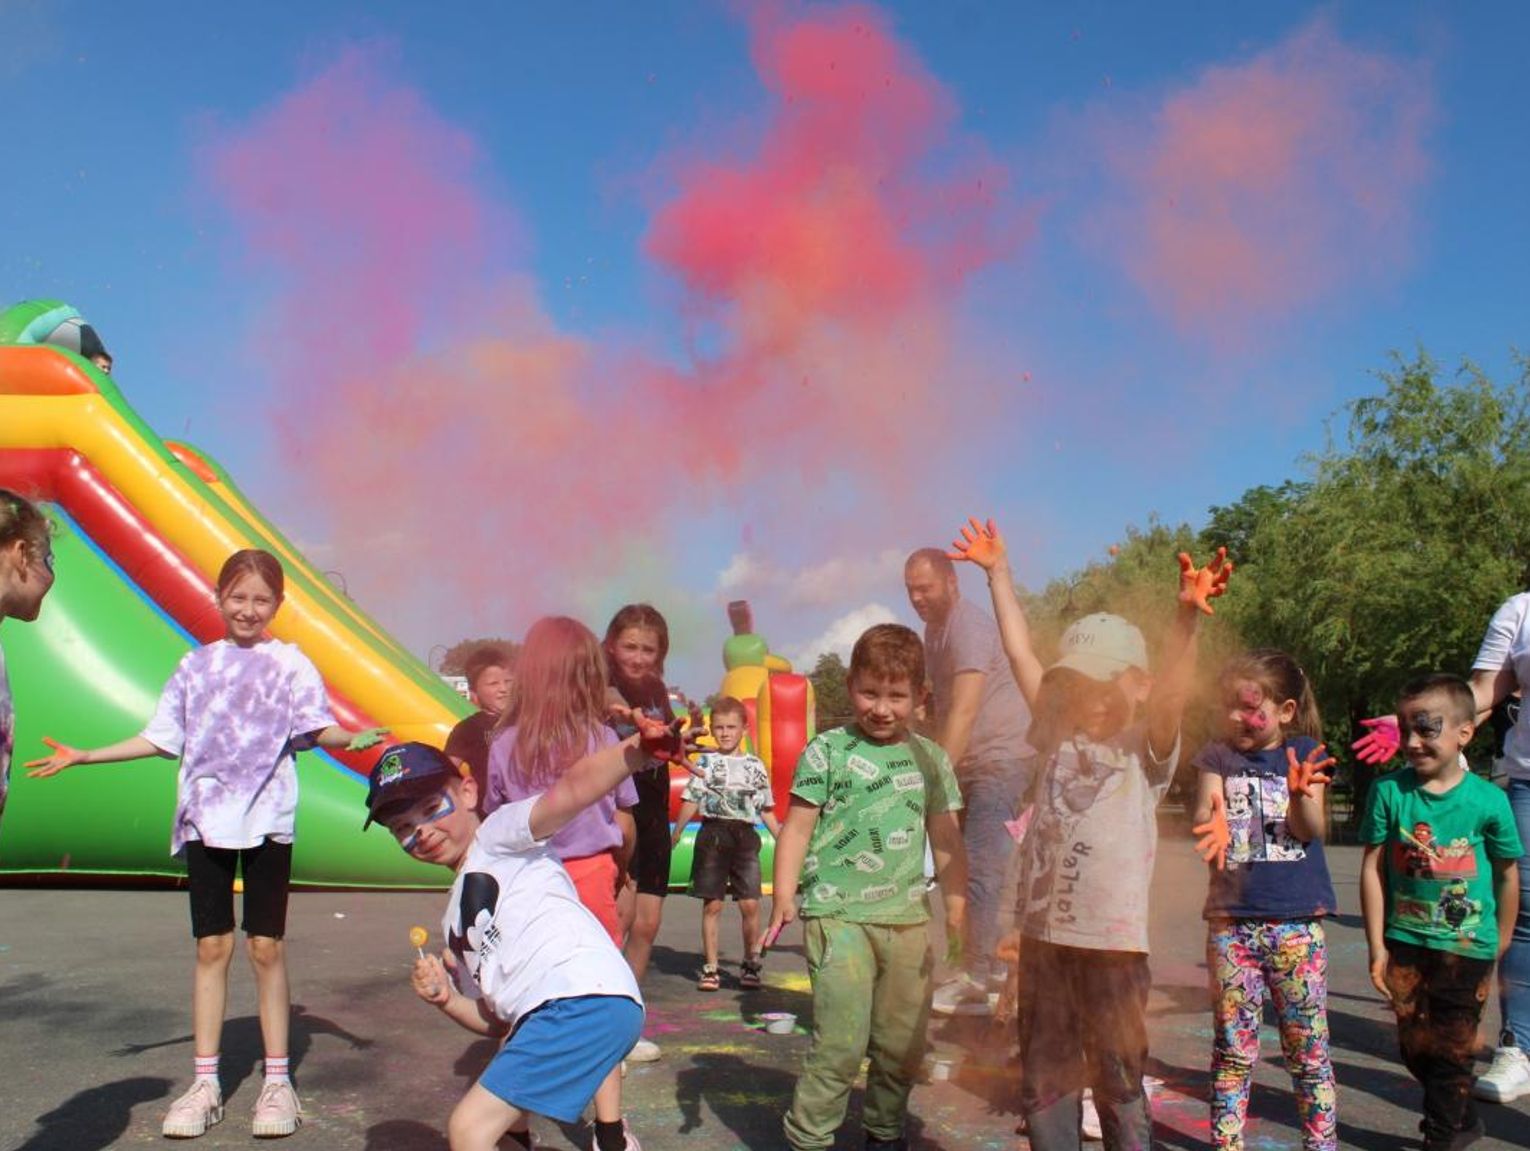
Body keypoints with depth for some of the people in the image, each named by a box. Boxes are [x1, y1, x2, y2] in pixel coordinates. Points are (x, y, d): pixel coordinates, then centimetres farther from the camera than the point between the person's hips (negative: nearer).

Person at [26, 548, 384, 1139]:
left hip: (267, 819, -3)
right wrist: (82, 756, 11)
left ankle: (278, 1081, 12)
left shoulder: (290, 663, 0)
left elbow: (317, 726, -12)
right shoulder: (197, 665, 10)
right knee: (211, 946, 6)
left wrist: (352, 738, -32)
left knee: (266, 947, 2)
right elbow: (159, 738, 13)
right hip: (205, 819, 3)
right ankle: (205, 1084, 15)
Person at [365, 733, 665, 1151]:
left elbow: (571, 789, -16)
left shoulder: (500, 833, 5)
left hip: (584, 1000, -9)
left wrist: (640, 748, -35)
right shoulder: (455, 919, 28)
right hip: (543, 1017, 9)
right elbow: (495, 1017, 28)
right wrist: (448, 1000, 8)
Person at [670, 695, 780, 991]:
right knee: (712, 905, 2)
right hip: (713, 834, -1)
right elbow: (691, 801, 2)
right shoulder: (706, 761, 6)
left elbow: (766, 809, 14)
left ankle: (750, 964, 11)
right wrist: (676, 833, -8)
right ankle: (710, 967, 11)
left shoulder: (755, 765, 10)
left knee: (750, 904, -6)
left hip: (745, 835, 1)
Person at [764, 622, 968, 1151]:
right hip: (838, 913, -4)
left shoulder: (931, 759, 10)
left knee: (903, 1043, 12)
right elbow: (797, 826, -1)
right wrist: (784, 894, -10)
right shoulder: (828, 750, -1)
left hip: (907, 918, 4)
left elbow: (946, 839, 14)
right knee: (841, 1042, -9)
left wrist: (956, 902, 5)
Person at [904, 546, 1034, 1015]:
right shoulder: (935, 627, 11)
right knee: (971, 867, 14)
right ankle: (988, 967, 23)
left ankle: (976, 980, -10)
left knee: (980, 870, -13)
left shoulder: (969, 628, -20)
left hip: (999, 760, -10)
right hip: (970, 765, 10)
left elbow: (964, 712, -29)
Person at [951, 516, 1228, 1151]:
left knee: (1119, 1083, 6)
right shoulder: (1060, 738, 10)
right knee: (1043, 1080, 13)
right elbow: (1020, 653, 9)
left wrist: (1187, 618, -38)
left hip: (1112, 938, -5)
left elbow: (1171, 690, -21)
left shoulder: (1148, 748, -3)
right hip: (1043, 932, 5)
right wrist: (998, 572, 8)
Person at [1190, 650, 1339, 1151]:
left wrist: (1300, 793, -29)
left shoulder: (1304, 752, 3)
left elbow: (1312, 830, -6)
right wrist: (1213, 823, -30)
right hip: (1231, 921, 1)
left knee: (1309, 1048, 6)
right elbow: (1203, 817, -6)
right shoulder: (1219, 756, 6)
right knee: (1232, 1049, 6)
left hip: (1297, 923, -1)